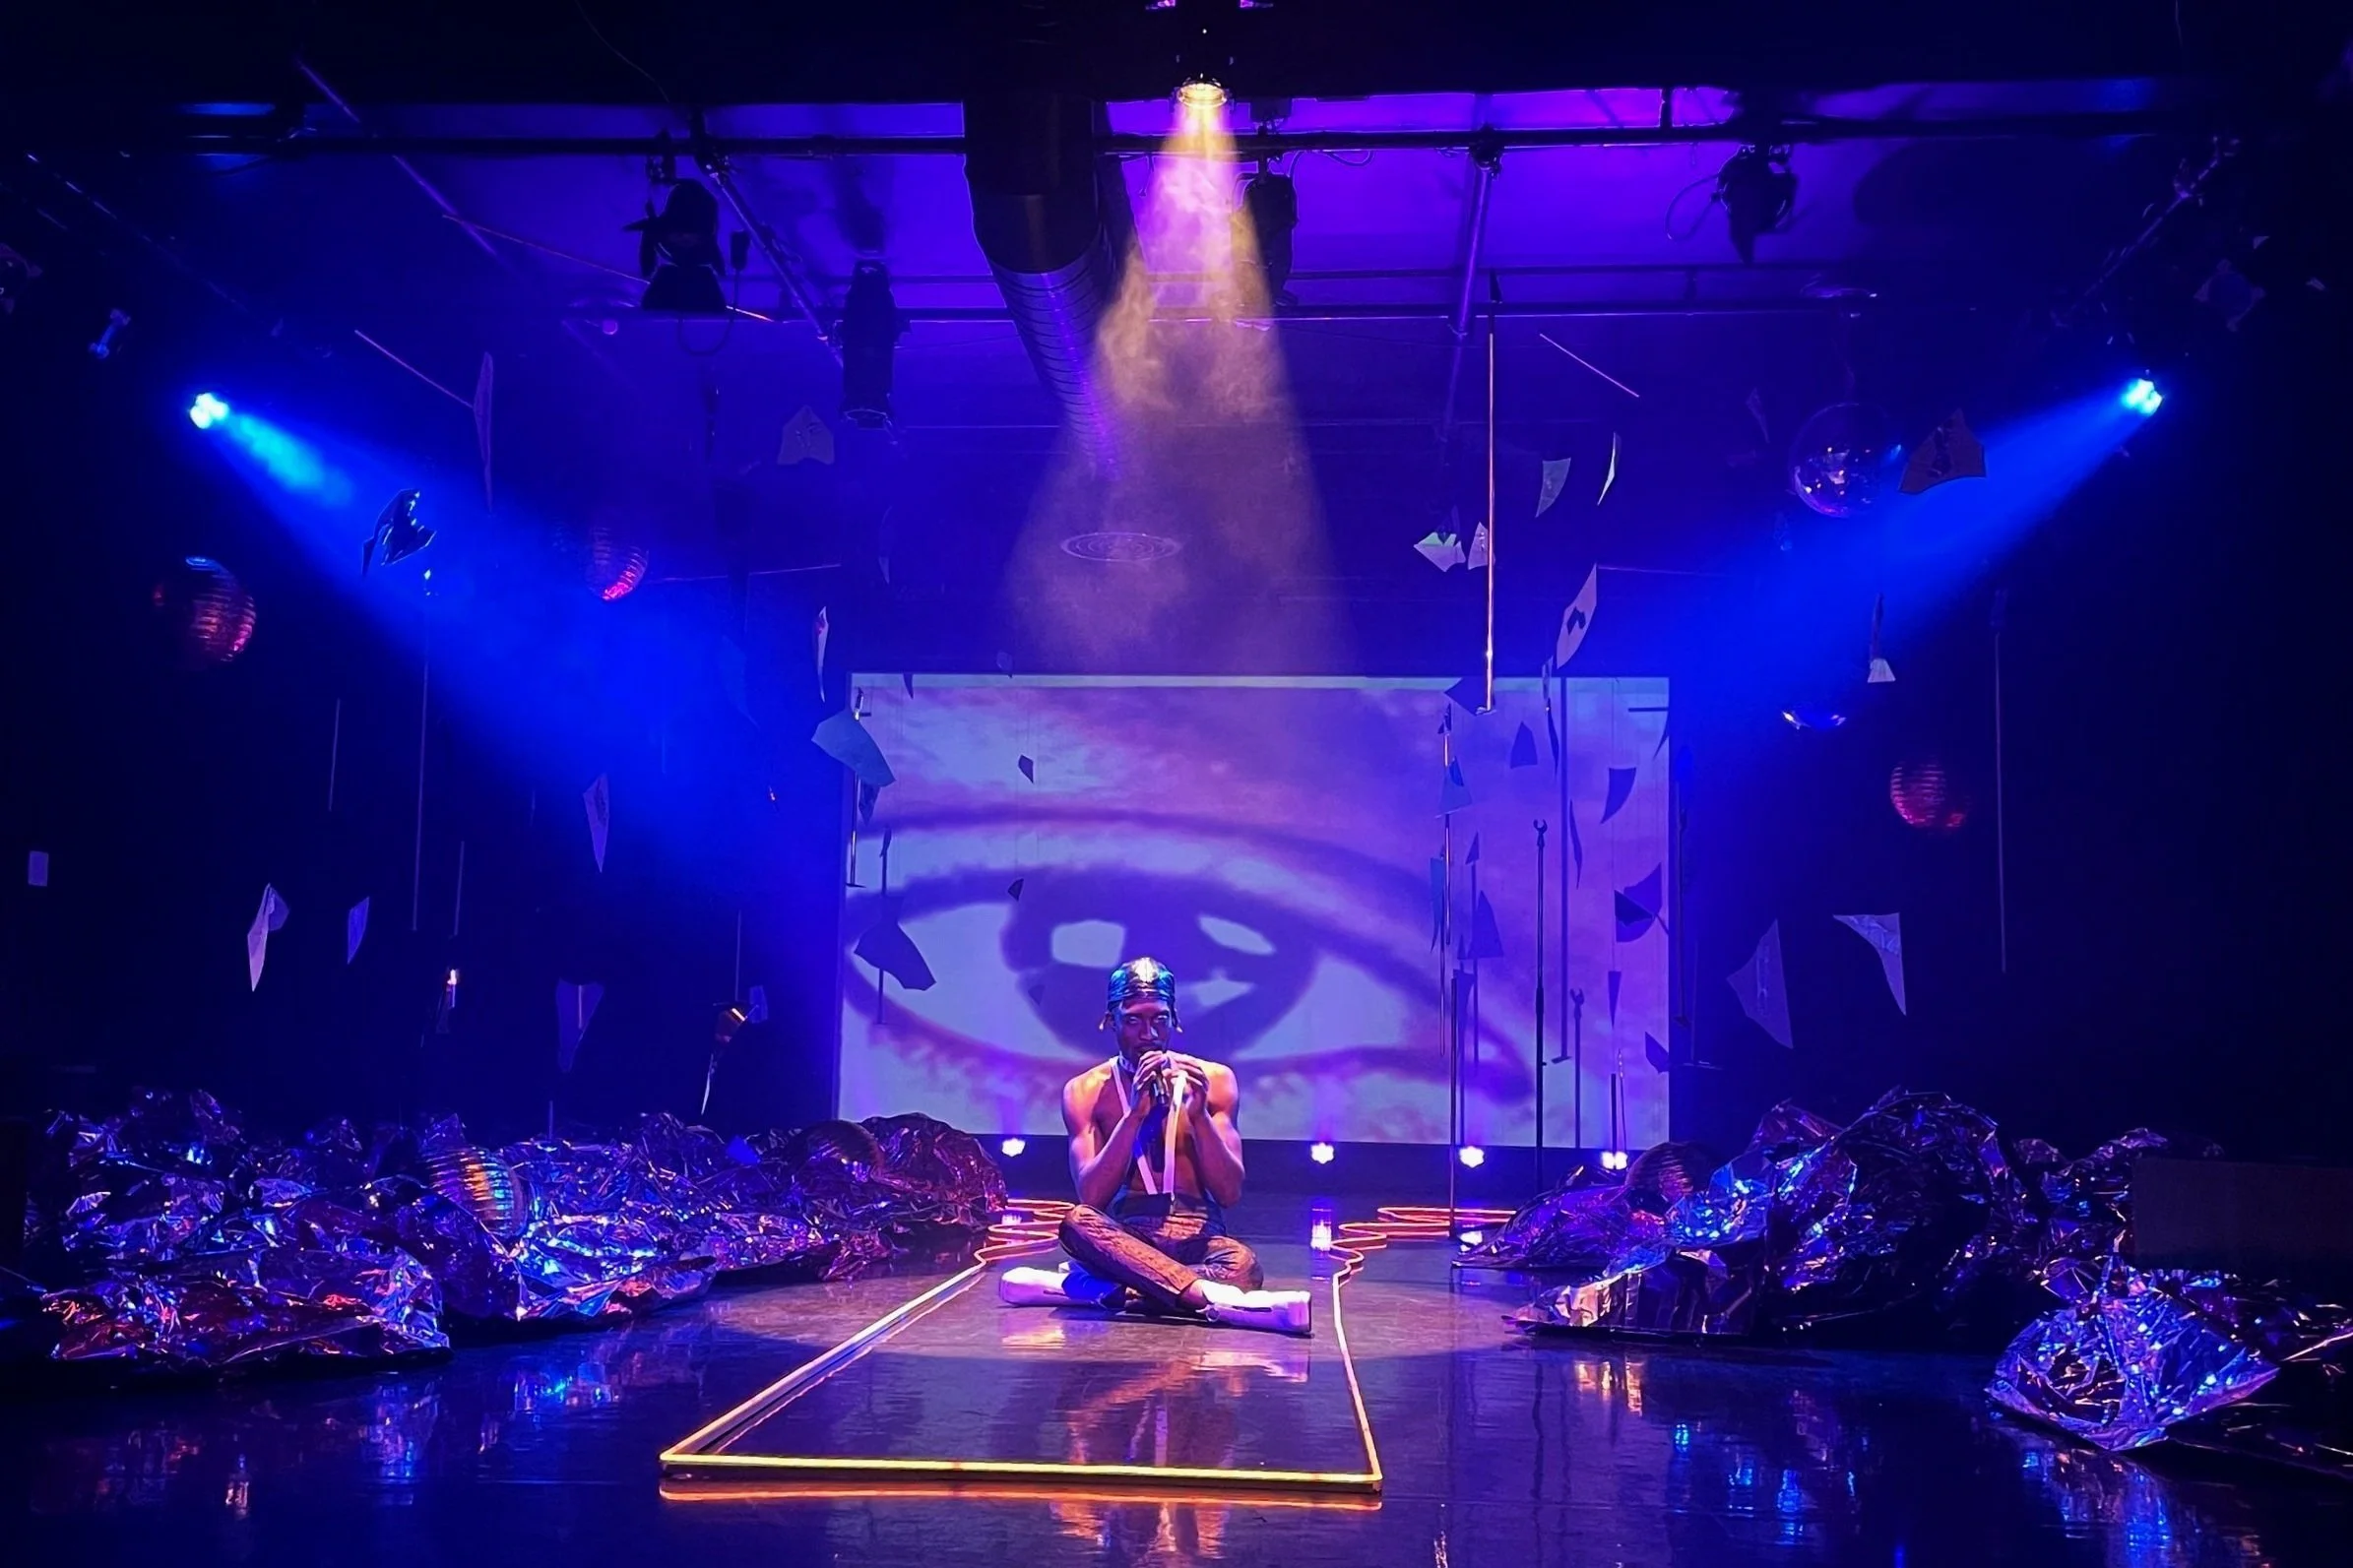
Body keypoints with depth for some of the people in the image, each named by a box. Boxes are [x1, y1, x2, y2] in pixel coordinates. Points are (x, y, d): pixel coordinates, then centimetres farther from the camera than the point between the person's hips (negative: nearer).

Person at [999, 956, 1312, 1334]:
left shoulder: (1214, 1079, 7)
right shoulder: (1085, 1091, 6)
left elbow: (1230, 1193, 1)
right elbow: (1090, 1198, -6)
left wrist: (1199, 1115, -13)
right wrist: (1134, 1114, -15)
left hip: (1199, 1235, 0)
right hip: (1128, 1235, 0)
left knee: (1245, 1266, -35)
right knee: (1078, 1221, -35)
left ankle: (1100, 1289, -28)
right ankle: (1210, 1297, -41)